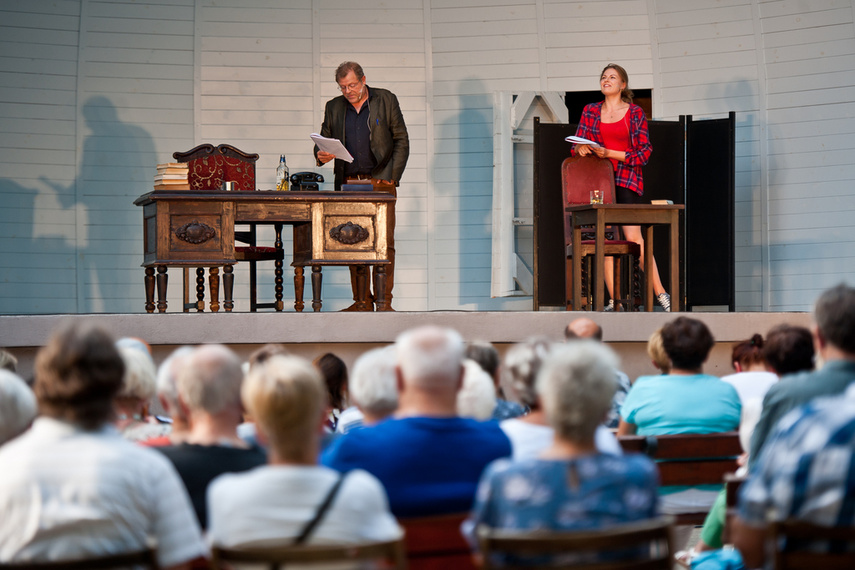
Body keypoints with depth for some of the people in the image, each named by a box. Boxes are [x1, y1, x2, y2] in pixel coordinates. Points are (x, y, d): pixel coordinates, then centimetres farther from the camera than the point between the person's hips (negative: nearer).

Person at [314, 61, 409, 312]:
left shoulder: (386, 100, 6)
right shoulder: (334, 107, 14)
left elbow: (401, 140, 6)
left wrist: (392, 177, -3)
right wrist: (321, 154, -7)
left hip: (380, 181, -3)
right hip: (349, 184, 3)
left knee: (384, 242, -8)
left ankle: (384, 302, -4)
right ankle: (362, 301, 5)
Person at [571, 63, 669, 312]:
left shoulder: (635, 113, 4)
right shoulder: (590, 111, 13)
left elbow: (645, 151, -1)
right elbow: (577, 142, 18)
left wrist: (610, 153, -11)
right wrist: (580, 148, -8)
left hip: (626, 180, -3)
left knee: (634, 237, -13)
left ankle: (660, 293, -7)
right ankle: (614, 301, -1)